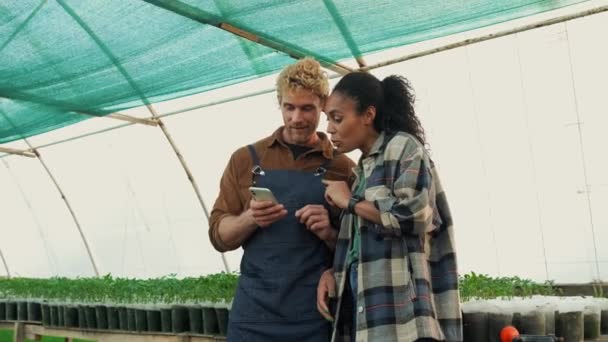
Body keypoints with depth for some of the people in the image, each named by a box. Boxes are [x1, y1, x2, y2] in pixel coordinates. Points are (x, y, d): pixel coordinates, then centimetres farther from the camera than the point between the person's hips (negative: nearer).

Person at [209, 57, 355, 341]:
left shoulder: (343, 168, 2)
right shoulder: (246, 159, 5)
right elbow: (219, 235, 5)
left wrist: (329, 233, -15)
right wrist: (249, 218, -14)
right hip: (254, 313, 1)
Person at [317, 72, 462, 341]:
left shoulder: (403, 147, 0)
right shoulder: (363, 169, 20)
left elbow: (415, 214, -17)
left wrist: (349, 201, -5)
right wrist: (332, 271, 2)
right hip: (362, 303, 7)